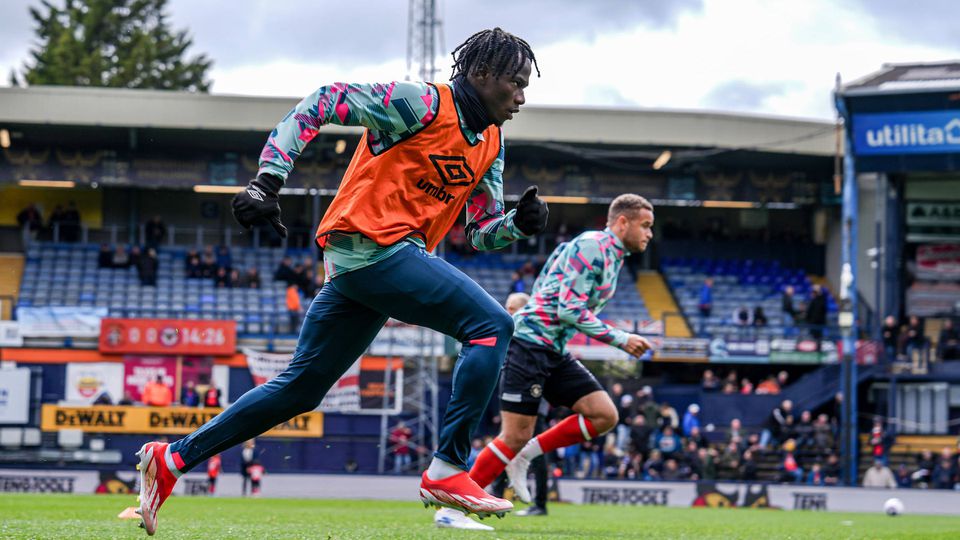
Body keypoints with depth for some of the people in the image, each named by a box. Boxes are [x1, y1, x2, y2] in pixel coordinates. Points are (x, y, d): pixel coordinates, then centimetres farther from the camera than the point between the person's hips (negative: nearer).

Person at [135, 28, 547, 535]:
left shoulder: (491, 143, 17)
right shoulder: (423, 103, -8)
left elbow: (482, 231, 21)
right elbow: (321, 102, -11)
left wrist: (520, 222, -2)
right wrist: (268, 179, -19)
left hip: (355, 264, 9)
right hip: (373, 243, -9)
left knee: (300, 387, 11)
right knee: (491, 325, -15)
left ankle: (172, 458, 16)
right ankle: (447, 469, -16)